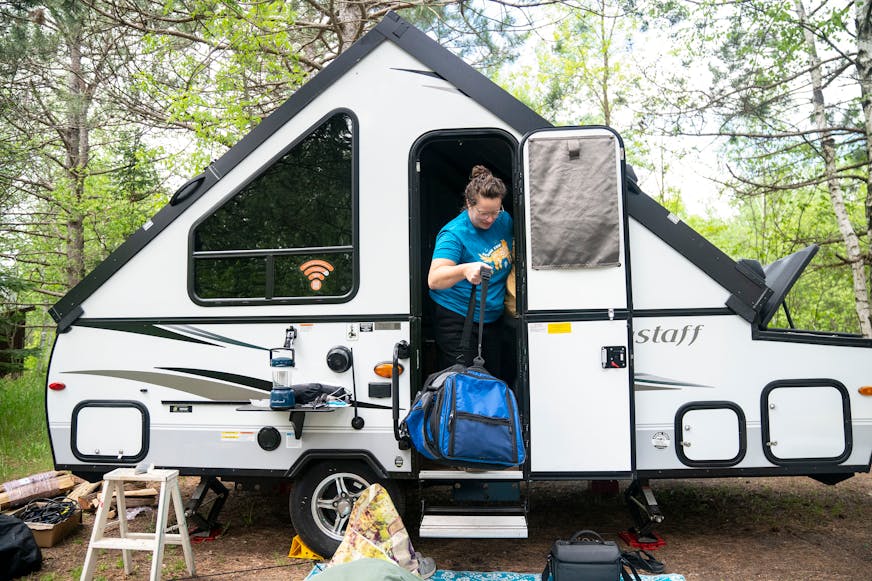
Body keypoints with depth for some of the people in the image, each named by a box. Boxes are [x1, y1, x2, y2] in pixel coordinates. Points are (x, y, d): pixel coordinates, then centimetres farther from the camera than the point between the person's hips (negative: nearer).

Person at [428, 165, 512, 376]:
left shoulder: (504, 221, 2)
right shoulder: (454, 234, -19)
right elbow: (434, 280, -33)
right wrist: (464, 270, -51)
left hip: (492, 319, 7)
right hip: (456, 321, -7)